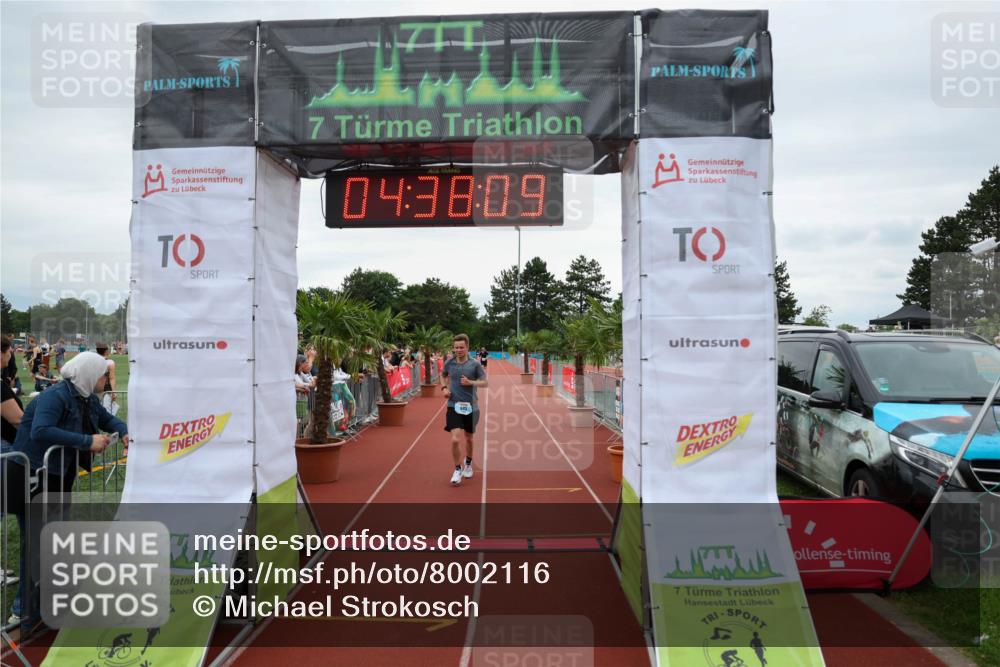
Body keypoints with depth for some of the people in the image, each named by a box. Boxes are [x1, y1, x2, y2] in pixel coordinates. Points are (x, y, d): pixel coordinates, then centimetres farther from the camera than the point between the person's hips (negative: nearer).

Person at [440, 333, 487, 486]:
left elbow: (484, 382, -2)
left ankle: (468, 463, 44)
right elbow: (443, 375, 19)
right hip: (453, 406, 0)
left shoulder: (475, 364, -7)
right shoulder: (449, 363, -1)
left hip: (470, 406, 0)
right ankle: (458, 469, 8)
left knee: (468, 439, 17)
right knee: (455, 440, -13)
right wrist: (444, 388, 1)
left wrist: (470, 382, -19)